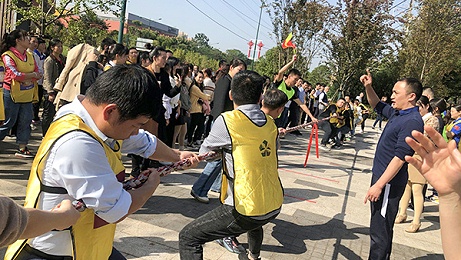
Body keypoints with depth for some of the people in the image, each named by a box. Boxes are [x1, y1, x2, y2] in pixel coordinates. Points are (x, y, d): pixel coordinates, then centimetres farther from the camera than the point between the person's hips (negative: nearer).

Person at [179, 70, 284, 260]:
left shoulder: (227, 120, -11)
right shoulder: (270, 123, 5)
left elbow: (204, 152, 3)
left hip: (245, 209, -7)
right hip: (274, 207, 7)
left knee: (188, 237, 2)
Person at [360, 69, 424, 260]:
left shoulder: (412, 121, -19)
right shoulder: (397, 113, 9)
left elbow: (400, 157, -24)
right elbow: (377, 105, 28)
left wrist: (379, 185, -25)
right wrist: (368, 87, 10)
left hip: (389, 183, -10)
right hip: (380, 176, 10)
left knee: (380, 231, -3)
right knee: (379, 227, 21)